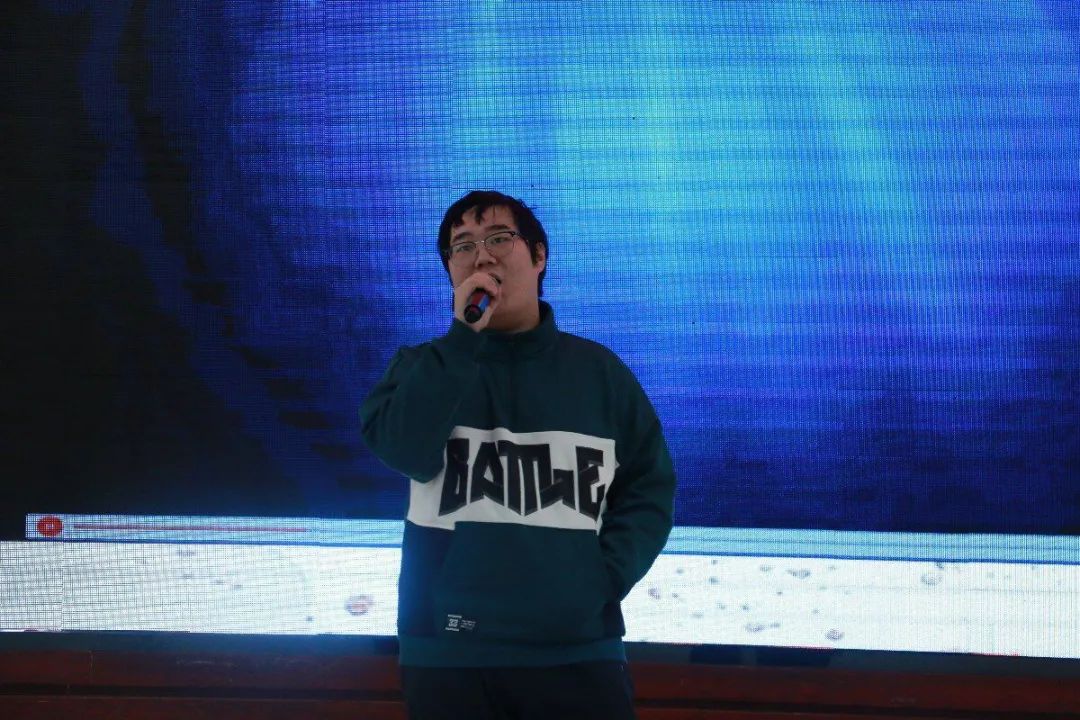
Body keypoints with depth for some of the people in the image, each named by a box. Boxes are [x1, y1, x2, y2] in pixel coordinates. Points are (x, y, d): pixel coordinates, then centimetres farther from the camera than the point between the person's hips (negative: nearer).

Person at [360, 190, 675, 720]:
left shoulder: (600, 371, 10)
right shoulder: (426, 367, 9)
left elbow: (649, 489, 9)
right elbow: (403, 449, -11)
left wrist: (604, 578, -7)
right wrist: (465, 337, -12)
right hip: (448, 656, -1)